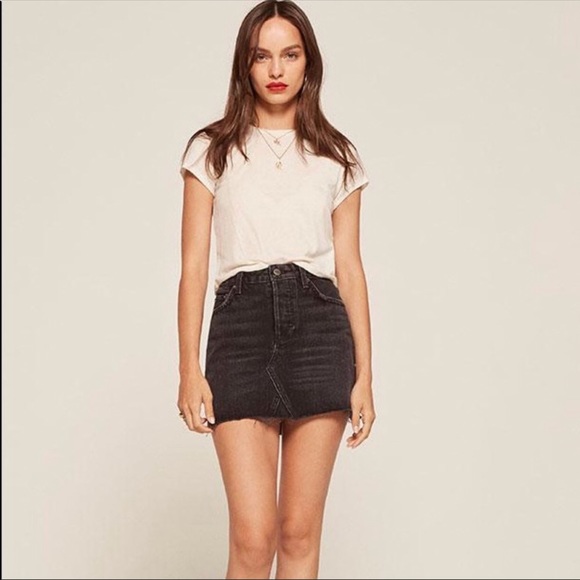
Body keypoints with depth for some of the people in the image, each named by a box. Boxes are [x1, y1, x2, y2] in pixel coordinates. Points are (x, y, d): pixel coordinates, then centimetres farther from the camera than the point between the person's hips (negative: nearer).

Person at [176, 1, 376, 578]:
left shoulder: (336, 157, 12)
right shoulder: (213, 150, 9)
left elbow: (350, 268, 9)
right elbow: (194, 266, 4)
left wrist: (364, 375, 3)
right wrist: (190, 368, -5)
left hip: (318, 323, 1)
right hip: (240, 321, -1)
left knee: (301, 531, 4)